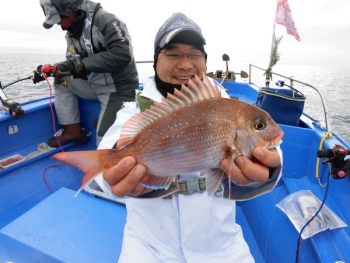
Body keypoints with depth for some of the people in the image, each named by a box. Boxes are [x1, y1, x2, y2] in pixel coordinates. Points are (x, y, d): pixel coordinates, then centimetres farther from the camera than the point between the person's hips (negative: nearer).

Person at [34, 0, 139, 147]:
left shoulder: (105, 20, -17)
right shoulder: (72, 33, 8)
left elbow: (123, 54, -30)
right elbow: (73, 62, 14)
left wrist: (85, 65, -26)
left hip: (119, 88, -8)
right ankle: (73, 131, 8)